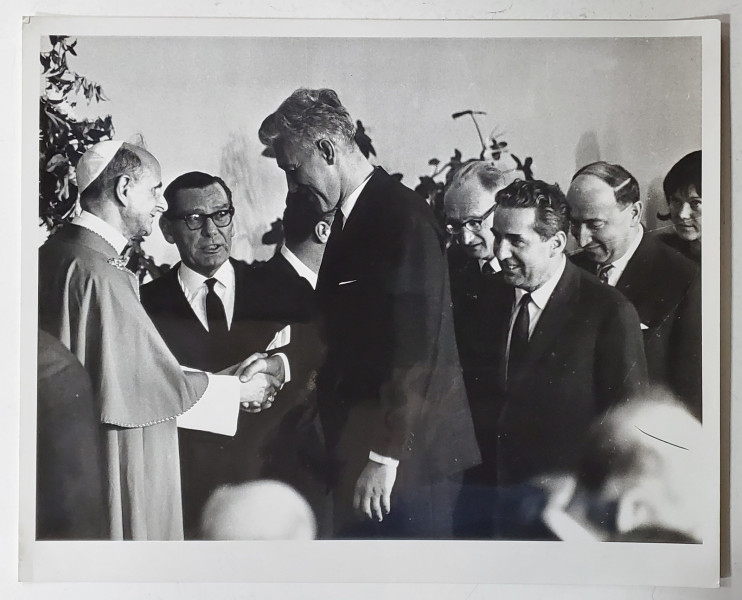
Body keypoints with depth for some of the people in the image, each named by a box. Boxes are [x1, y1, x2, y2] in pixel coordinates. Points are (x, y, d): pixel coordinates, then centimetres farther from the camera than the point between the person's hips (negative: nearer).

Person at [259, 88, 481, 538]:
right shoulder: (351, 218, 13)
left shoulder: (403, 215, -14)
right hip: (358, 453, 8)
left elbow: (416, 347, -19)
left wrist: (385, 456, -18)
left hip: (408, 459, -8)